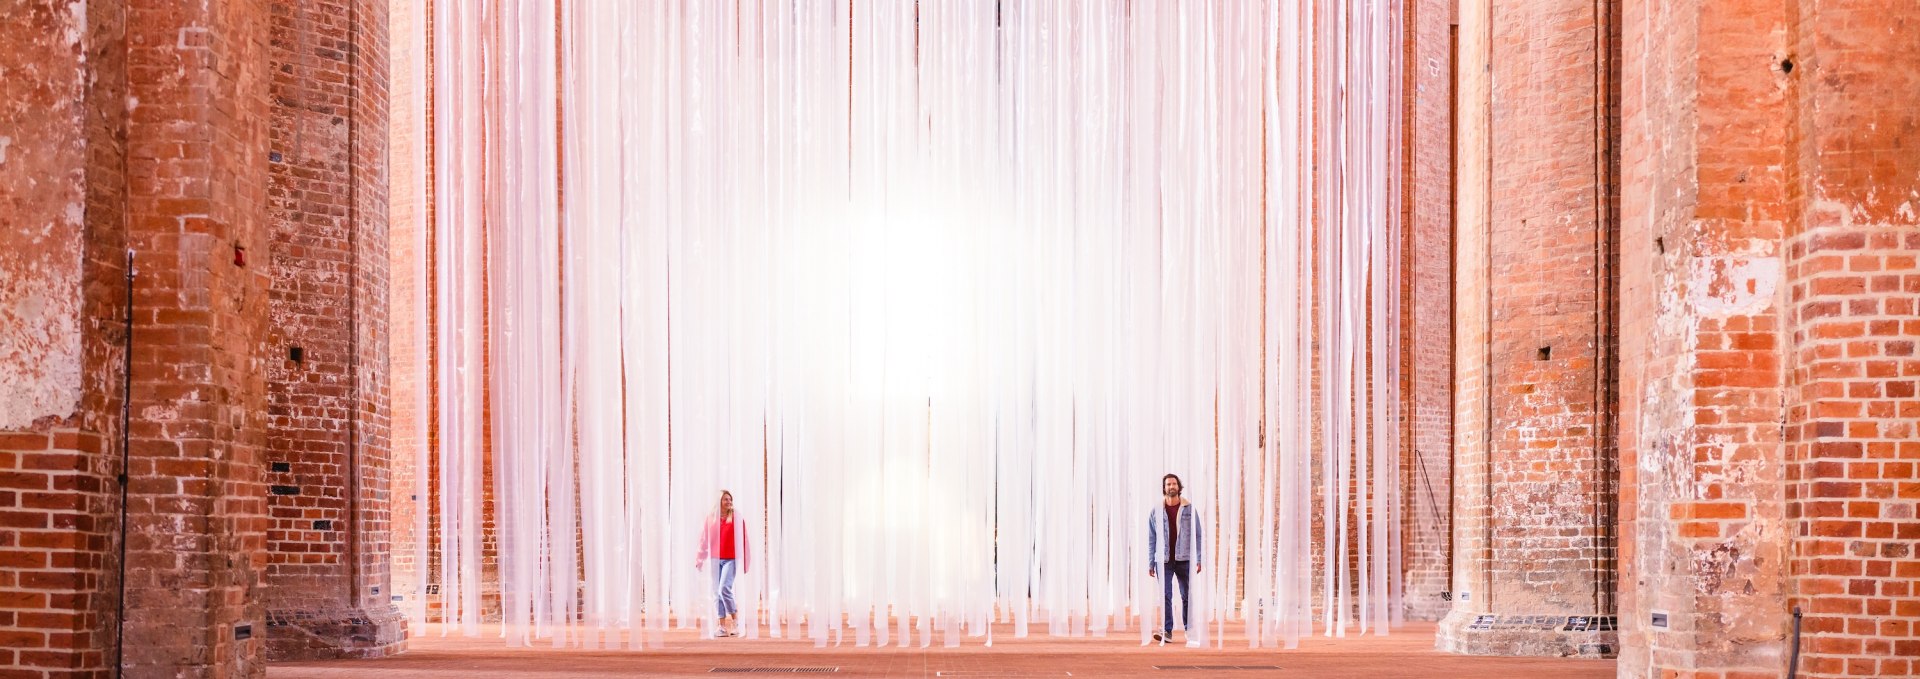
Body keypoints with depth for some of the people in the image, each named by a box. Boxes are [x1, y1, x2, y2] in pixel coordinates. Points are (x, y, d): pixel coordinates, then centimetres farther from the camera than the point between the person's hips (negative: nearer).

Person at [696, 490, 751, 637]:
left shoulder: (736, 519, 1)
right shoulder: (711, 518, 6)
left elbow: (743, 541, 1)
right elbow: (704, 540, 9)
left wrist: (745, 562, -1)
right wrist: (700, 560, 7)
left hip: (731, 559, -3)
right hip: (715, 559, 3)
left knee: (724, 589, -17)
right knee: (717, 593, 4)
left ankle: (735, 622, -3)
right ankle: (723, 626, 10)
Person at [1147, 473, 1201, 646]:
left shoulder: (1189, 509, 1)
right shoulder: (1156, 511, 4)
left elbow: (1197, 535, 3)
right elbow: (1151, 539, 7)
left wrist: (1199, 559, -3)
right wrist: (1150, 563, 4)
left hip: (1184, 559, -1)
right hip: (1163, 560, 1)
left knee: (1187, 596, 6)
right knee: (1165, 596, -4)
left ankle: (1189, 629, 17)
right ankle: (1167, 631, -6)